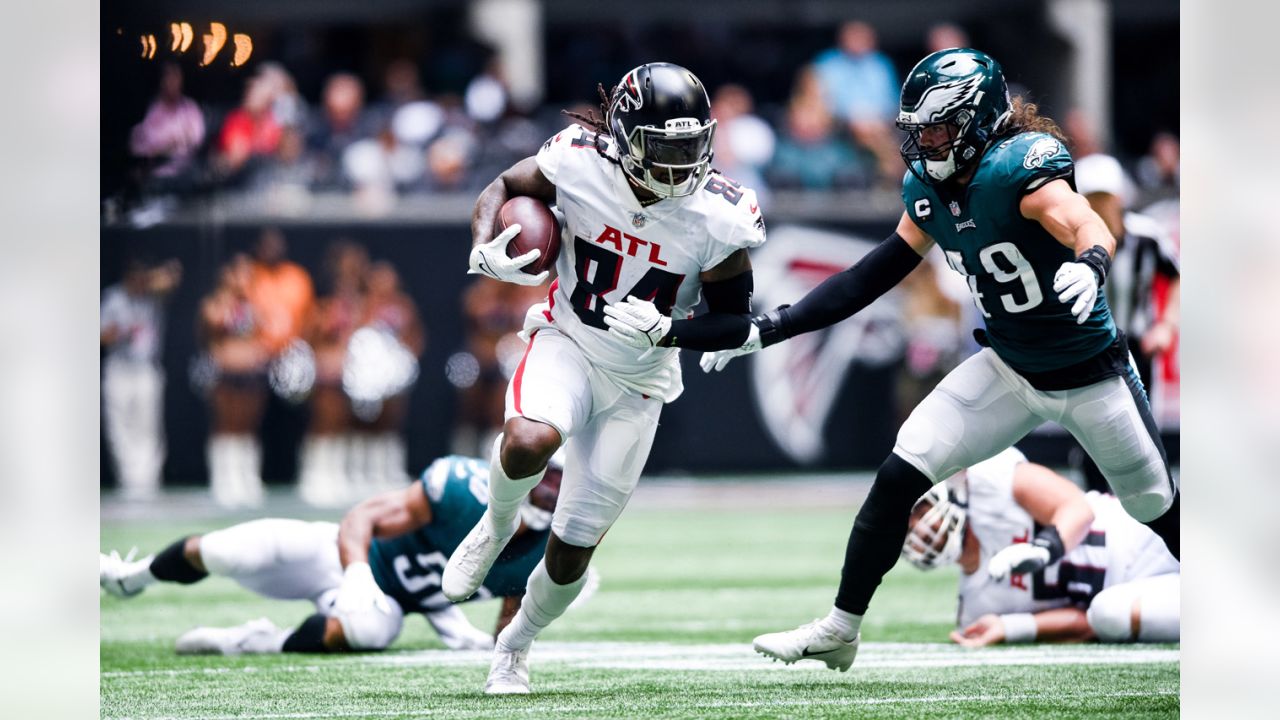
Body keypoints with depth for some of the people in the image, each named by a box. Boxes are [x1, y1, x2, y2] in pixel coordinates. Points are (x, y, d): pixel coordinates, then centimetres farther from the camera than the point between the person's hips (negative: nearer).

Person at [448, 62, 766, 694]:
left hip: (637, 381, 1)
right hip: (567, 343, -1)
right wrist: (486, 251, -21)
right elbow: (504, 188, -1)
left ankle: (516, 645, 35)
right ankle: (496, 526, -1)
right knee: (529, 441, -36)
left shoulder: (717, 219, -20)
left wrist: (665, 329, -28)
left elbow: (736, 322, -9)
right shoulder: (580, 165, -21)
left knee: (573, 547, 5)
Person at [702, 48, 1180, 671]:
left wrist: (1088, 266, -68)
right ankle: (839, 631, 2)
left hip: (1090, 378, -6)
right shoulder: (929, 189, -4)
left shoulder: (1015, 168, -26)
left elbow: (1088, 226, -43)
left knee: (1160, 513, 10)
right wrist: (770, 329, -1)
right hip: (1008, 368, 6)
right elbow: (874, 276, 3)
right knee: (899, 476, -8)